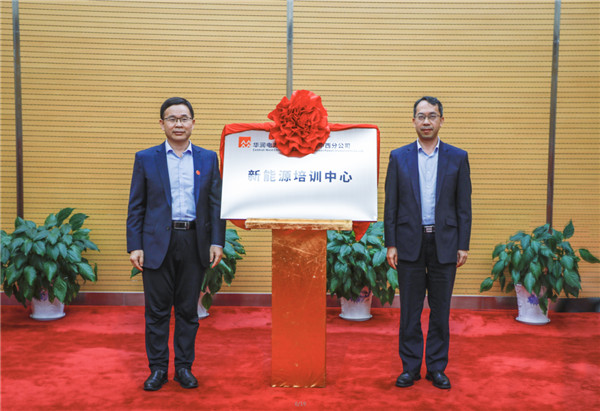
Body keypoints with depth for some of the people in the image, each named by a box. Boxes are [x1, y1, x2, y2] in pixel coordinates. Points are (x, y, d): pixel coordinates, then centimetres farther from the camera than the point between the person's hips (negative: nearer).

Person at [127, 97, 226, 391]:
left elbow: (216, 204, 7)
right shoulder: (145, 159, 5)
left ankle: (184, 367, 23)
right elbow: (136, 207, 4)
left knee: (188, 309, 9)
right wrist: (134, 246, -4)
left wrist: (217, 242, -2)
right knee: (157, 310, 6)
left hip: (194, 242, 1)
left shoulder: (208, 159, 8)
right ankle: (158, 369, 21)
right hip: (158, 243, -1)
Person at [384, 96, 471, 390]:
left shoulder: (457, 158, 5)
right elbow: (391, 204, 3)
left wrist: (463, 245, -2)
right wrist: (391, 244, -2)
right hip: (410, 243, 0)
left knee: (440, 310, 8)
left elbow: (464, 205, 4)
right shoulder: (399, 157, 4)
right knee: (410, 310, 7)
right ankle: (410, 367, 20)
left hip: (444, 244, 0)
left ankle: (437, 368, 22)